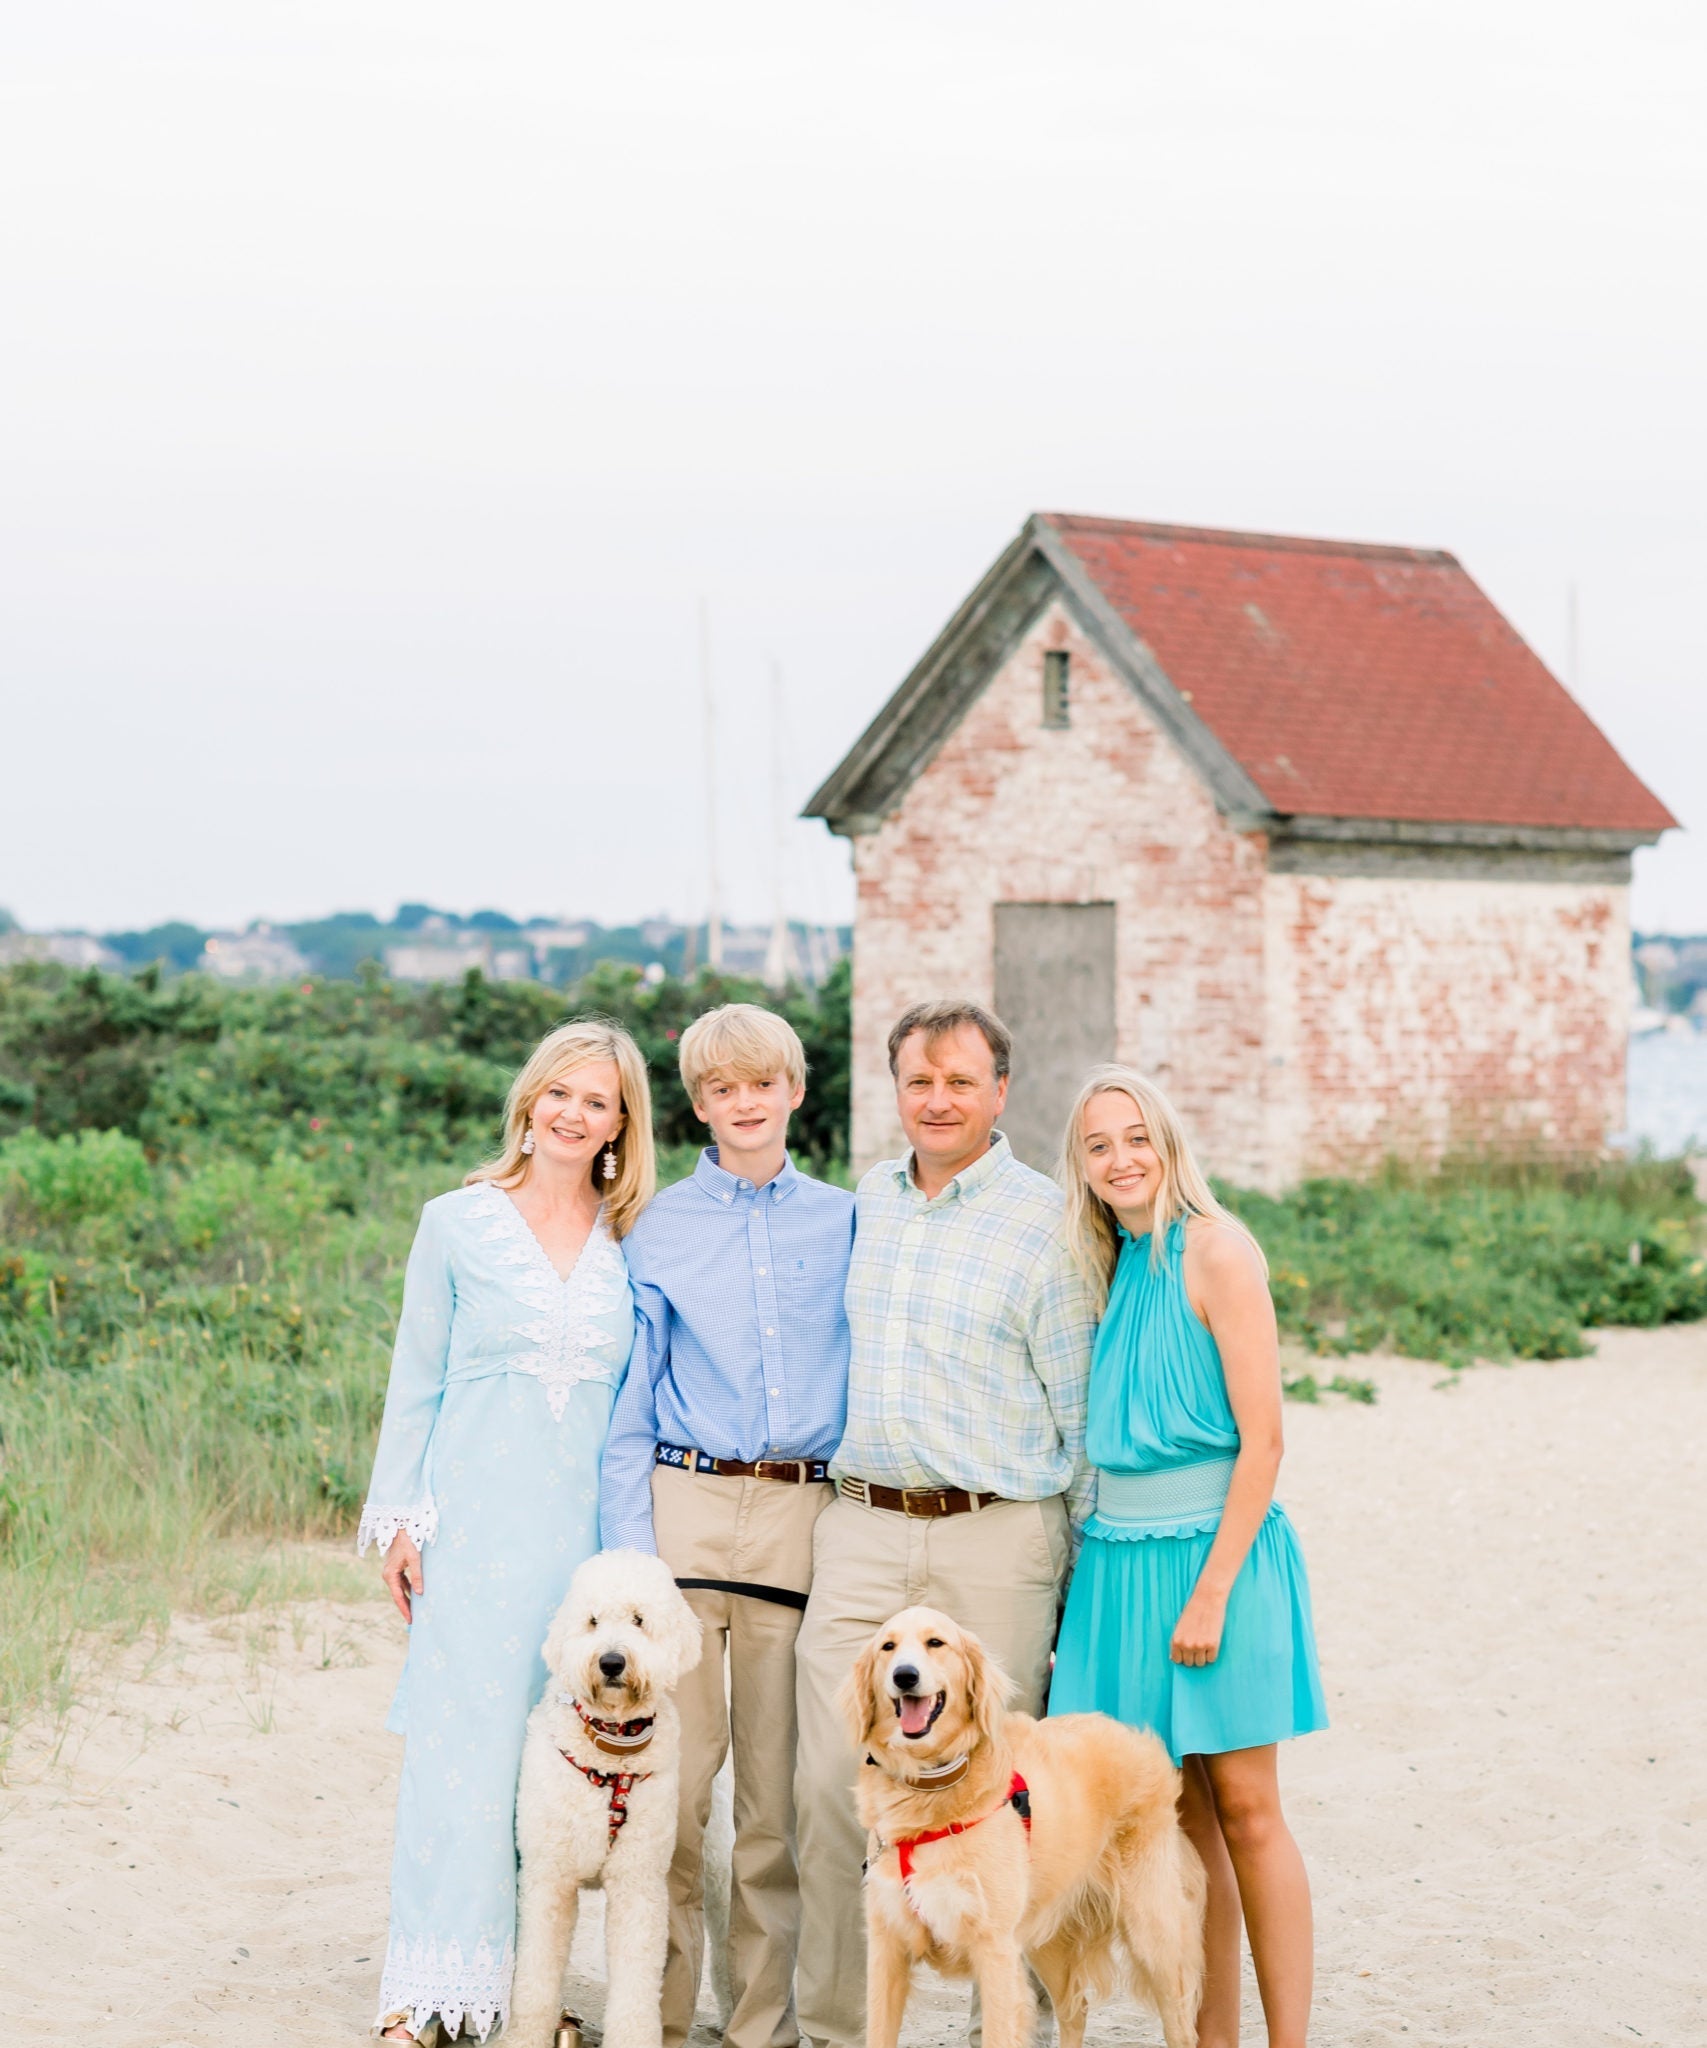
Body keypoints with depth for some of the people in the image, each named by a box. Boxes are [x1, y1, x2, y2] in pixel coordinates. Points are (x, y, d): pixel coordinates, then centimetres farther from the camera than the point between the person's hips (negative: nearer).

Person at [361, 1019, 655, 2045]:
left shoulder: (631, 1243, 9)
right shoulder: (459, 1223, 4)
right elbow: (416, 1379, 6)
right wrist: (400, 1517, 2)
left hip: (587, 1527, 2)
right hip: (477, 1526, -2)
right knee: (464, 1746, -5)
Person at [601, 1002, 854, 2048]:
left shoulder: (845, 1224, 11)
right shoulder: (660, 1228, 8)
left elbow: (872, 1380, 13)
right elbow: (630, 1402, 6)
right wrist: (626, 1546, -2)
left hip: (806, 1517, 1)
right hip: (685, 1503, -1)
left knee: (779, 1786, 3)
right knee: (672, 1777, -5)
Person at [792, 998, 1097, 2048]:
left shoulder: (1045, 1221, -2)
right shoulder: (864, 1204, 13)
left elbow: (1081, 1402, -1)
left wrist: (1091, 1562, -1)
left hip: (996, 1539, -4)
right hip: (860, 1530, 4)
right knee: (829, 1786, -1)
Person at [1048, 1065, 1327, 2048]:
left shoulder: (1214, 1251, -9)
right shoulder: (1110, 1265, 12)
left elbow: (1262, 1439, -13)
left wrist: (1211, 1590, -16)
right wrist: (1099, 1555, 8)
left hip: (1213, 1550, -6)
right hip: (1118, 1556, 6)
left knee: (1244, 1809, -4)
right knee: (1177, 1812, 7)